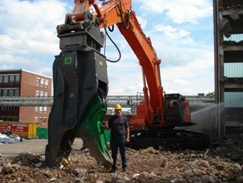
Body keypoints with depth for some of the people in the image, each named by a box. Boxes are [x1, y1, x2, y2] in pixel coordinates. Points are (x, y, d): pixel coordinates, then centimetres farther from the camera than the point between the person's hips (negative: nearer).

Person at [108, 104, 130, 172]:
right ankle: (113, 167, 18)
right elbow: (109, 127, 13)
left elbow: (127, 128, 5)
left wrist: (127, 137, -2)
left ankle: (125, 167, 14)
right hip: (113, 138, 2)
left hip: (122, 138, -2)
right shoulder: (112, 118, 9)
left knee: (123, 153, 4)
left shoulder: (124, 118, 5)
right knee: (114, 154, 9)